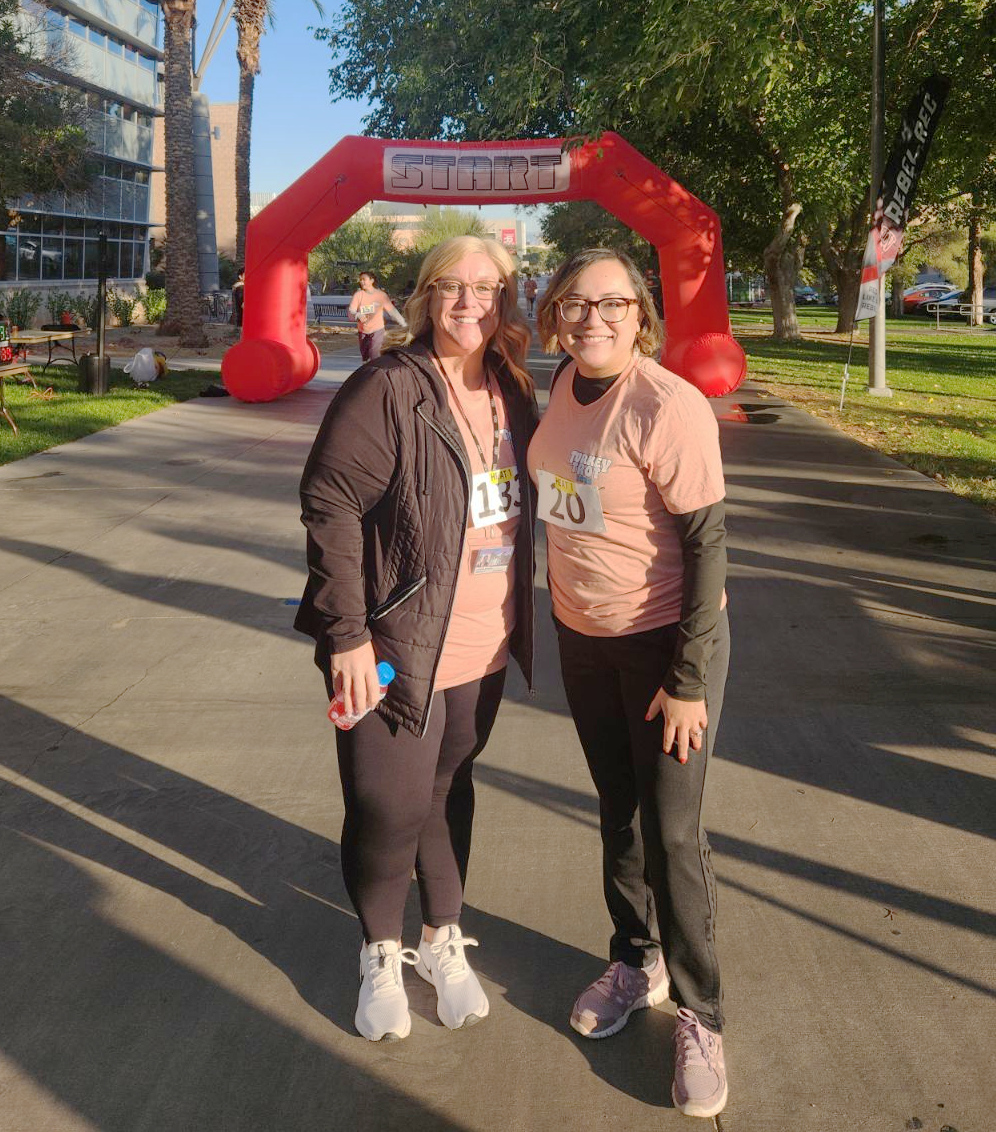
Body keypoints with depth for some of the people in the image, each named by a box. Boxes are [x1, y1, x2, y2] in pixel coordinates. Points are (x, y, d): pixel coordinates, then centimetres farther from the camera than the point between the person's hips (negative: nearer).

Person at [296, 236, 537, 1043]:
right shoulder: (388, 388, -16)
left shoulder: (511, 392, 5)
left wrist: (518, 620, 14)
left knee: (450, 789, 20)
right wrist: (347, 634, -20)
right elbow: (329, 505, -18)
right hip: (397, 645, -6)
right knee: (389, 808, 5)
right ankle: (382, 956, 31)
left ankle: (444, 942, 39)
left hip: (482, 646, 6)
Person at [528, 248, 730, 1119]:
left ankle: (700, 1018, 19)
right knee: (618, 811, 19)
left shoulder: (667, 407, -21)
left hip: (668, 639, -6)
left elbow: (707, 545, -20)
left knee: (671, 832, 0)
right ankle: (635, 963, 39)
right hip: (583, 637, 7)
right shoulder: (560, 388, 0)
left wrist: (688, 681, -19)